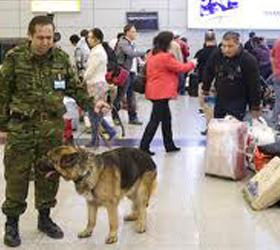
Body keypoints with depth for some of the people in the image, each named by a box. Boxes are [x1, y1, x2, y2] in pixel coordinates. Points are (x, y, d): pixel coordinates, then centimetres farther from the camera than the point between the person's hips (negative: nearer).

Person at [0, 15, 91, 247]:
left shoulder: (62, 58, 2)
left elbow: (75, 87, 13)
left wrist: (92, 102, -2)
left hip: (53, 126, 3)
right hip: (21, 126, -3)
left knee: (49, 173, 11)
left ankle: (45, 218, 28)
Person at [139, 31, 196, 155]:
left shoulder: (152, 55, 11)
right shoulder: (165, 57, -18)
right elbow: (180, 67, -8)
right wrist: (192, 63, 9)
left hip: (155, 92, 10)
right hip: (161, 93, -10)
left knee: (166, 118, 17)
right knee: (155, 120, -5)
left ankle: (169, 145, 24)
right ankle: (144, 146, -3)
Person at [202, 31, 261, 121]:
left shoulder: (249, 60, -19)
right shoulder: (216, 55, -7)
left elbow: (254, 85, -14)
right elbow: (208, 73, 9)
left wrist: (255, 108, -11)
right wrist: (205, 90, 15)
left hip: (238, 101, -5)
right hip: (220, 99, 5)